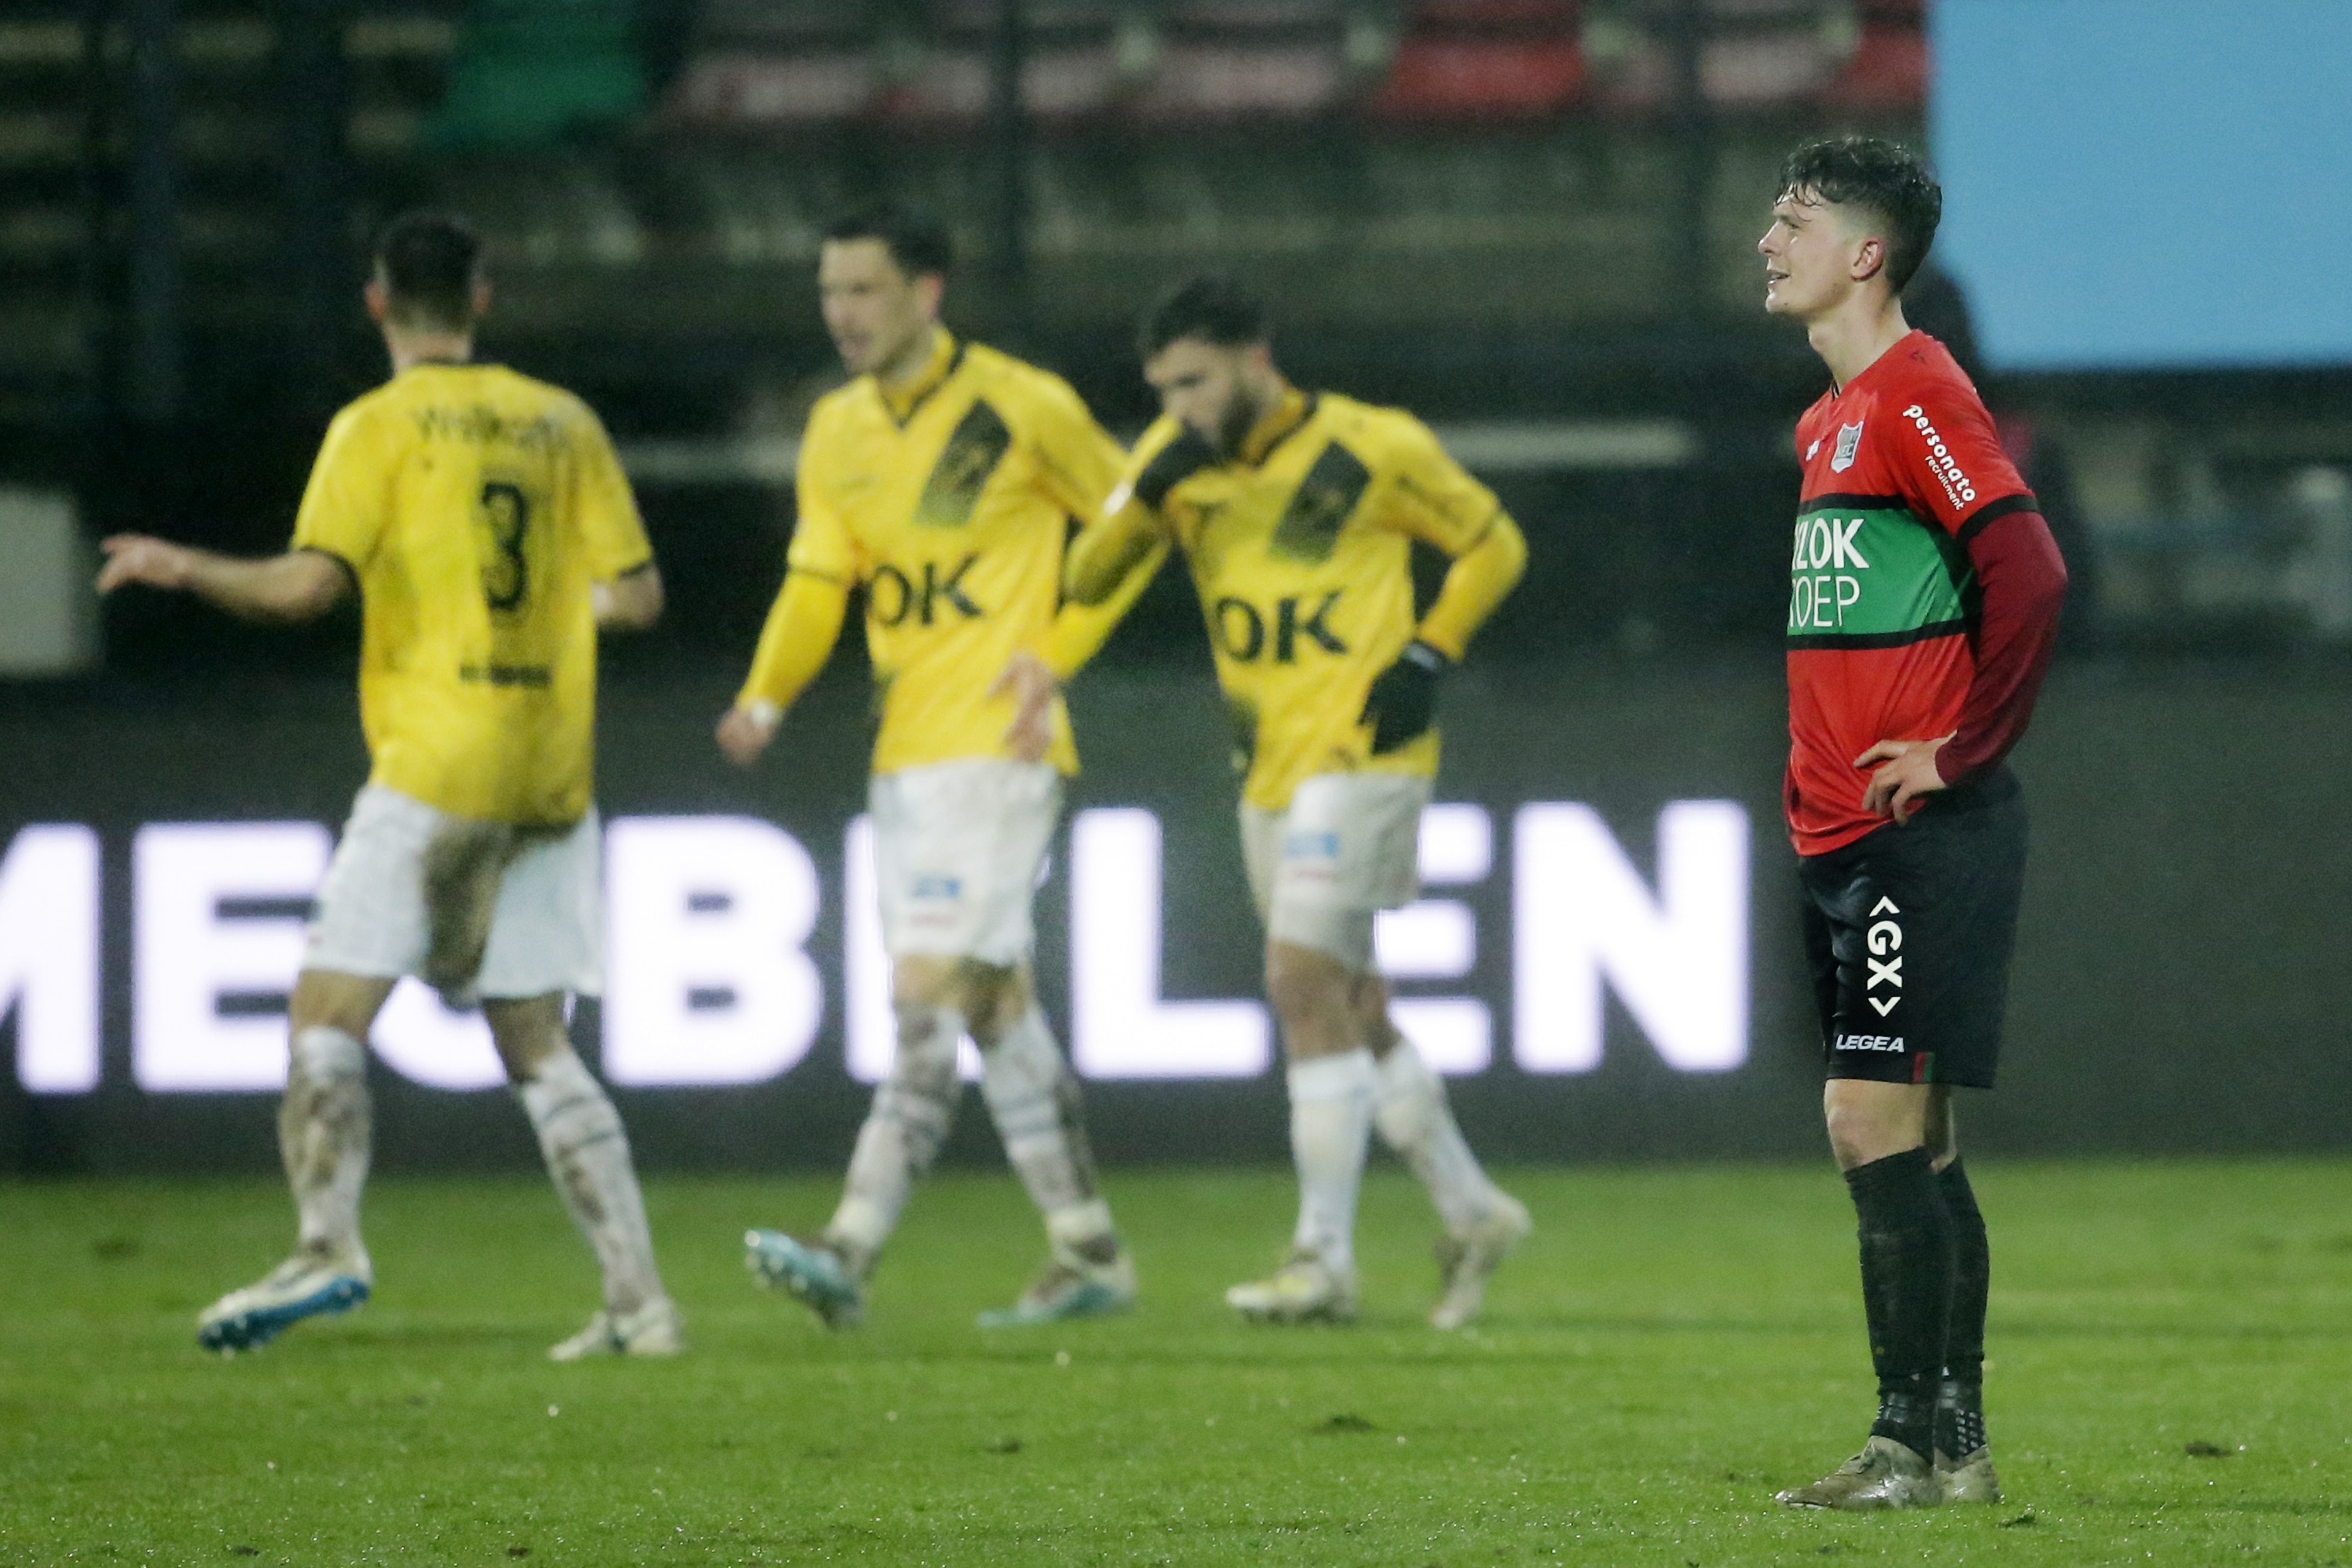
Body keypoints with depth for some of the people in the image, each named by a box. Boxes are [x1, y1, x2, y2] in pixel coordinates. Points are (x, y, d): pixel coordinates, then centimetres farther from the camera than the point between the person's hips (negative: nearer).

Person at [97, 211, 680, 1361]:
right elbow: (633, 594, 9)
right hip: (552, 779, 5)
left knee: (329, 1008, -5)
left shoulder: (380, 427, -4)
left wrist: (183, 570, 1)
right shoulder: (564, 423, 11)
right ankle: (637, 1297, 2)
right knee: (535, 1042, 10)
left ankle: (328, 1246, -25)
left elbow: (309, 584, -14)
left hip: (437, 764, -5)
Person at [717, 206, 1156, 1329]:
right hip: (903, 756, 7)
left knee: (930, 997, -14)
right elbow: (815, 580, 8)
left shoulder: (1022, 408, -8)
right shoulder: (837, 431, 10)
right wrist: (768, 697, -10)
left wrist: (1055, 654, -6)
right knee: (999, 1009, 11)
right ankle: (1088, 1255, 19)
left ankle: (852, 1254, -21)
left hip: (994, 748, -7)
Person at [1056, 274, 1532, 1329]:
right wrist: (1148, 494, -15)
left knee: (1305, 984, -15)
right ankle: (1471, 1214, 25)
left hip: (1359, 756, -7)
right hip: (1269, 768, 7)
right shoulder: (1180, 458, 6)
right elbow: (1087, 579, 1)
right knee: (1349, 1011, 10)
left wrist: (1428, 657, -9)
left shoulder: (1371, 449, -9)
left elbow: (1493, 545, 2)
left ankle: (1325, 1260, -14)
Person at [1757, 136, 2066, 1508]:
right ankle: (1955, 1448, 14)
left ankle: (1917, 1445, -8)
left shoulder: (1916, 392, -12)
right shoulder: (1833, 415, 18)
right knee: (1910, 1143, 10)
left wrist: (1966, 750, -17)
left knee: (1877, 1126, -11)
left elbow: (2031, 574, -23)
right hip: (1846, 837, 10)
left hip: (1920, 836, -10)